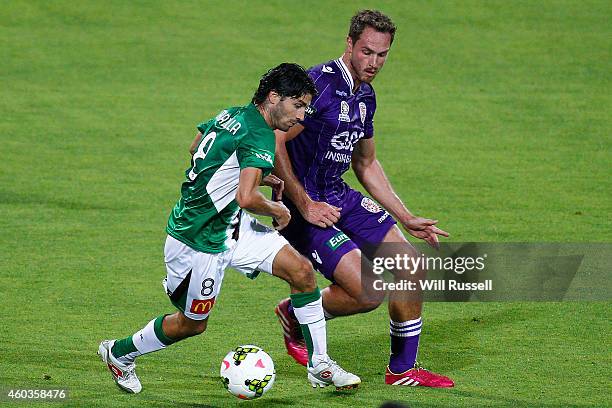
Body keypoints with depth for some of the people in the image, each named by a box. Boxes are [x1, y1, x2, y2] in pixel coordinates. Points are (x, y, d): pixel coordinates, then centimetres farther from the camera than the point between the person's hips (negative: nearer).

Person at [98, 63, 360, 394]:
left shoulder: (231, 114, 3)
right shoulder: (260, 136, -25)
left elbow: (196, 147, 21)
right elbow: (246, 199, -37)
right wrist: (278, 211, -15)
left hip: (231, 227, 9)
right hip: (198, 241, -9)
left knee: (301, 271, 0)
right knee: (192, 324, 10)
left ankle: (319, 365, 8)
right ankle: (119, 353, 34)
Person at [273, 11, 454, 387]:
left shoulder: (366, 97, 10)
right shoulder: (318, 84, -19)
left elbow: (366, 165, 23)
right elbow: (273, 142, -23)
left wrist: (408, 220, 19)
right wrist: (304, 206, -21)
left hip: (341, 197, 9)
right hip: (306, 206, -9)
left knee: (411, 268, 5)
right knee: (369, 292, -19)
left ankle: (403, 369, 19)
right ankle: (295, 315, 10)